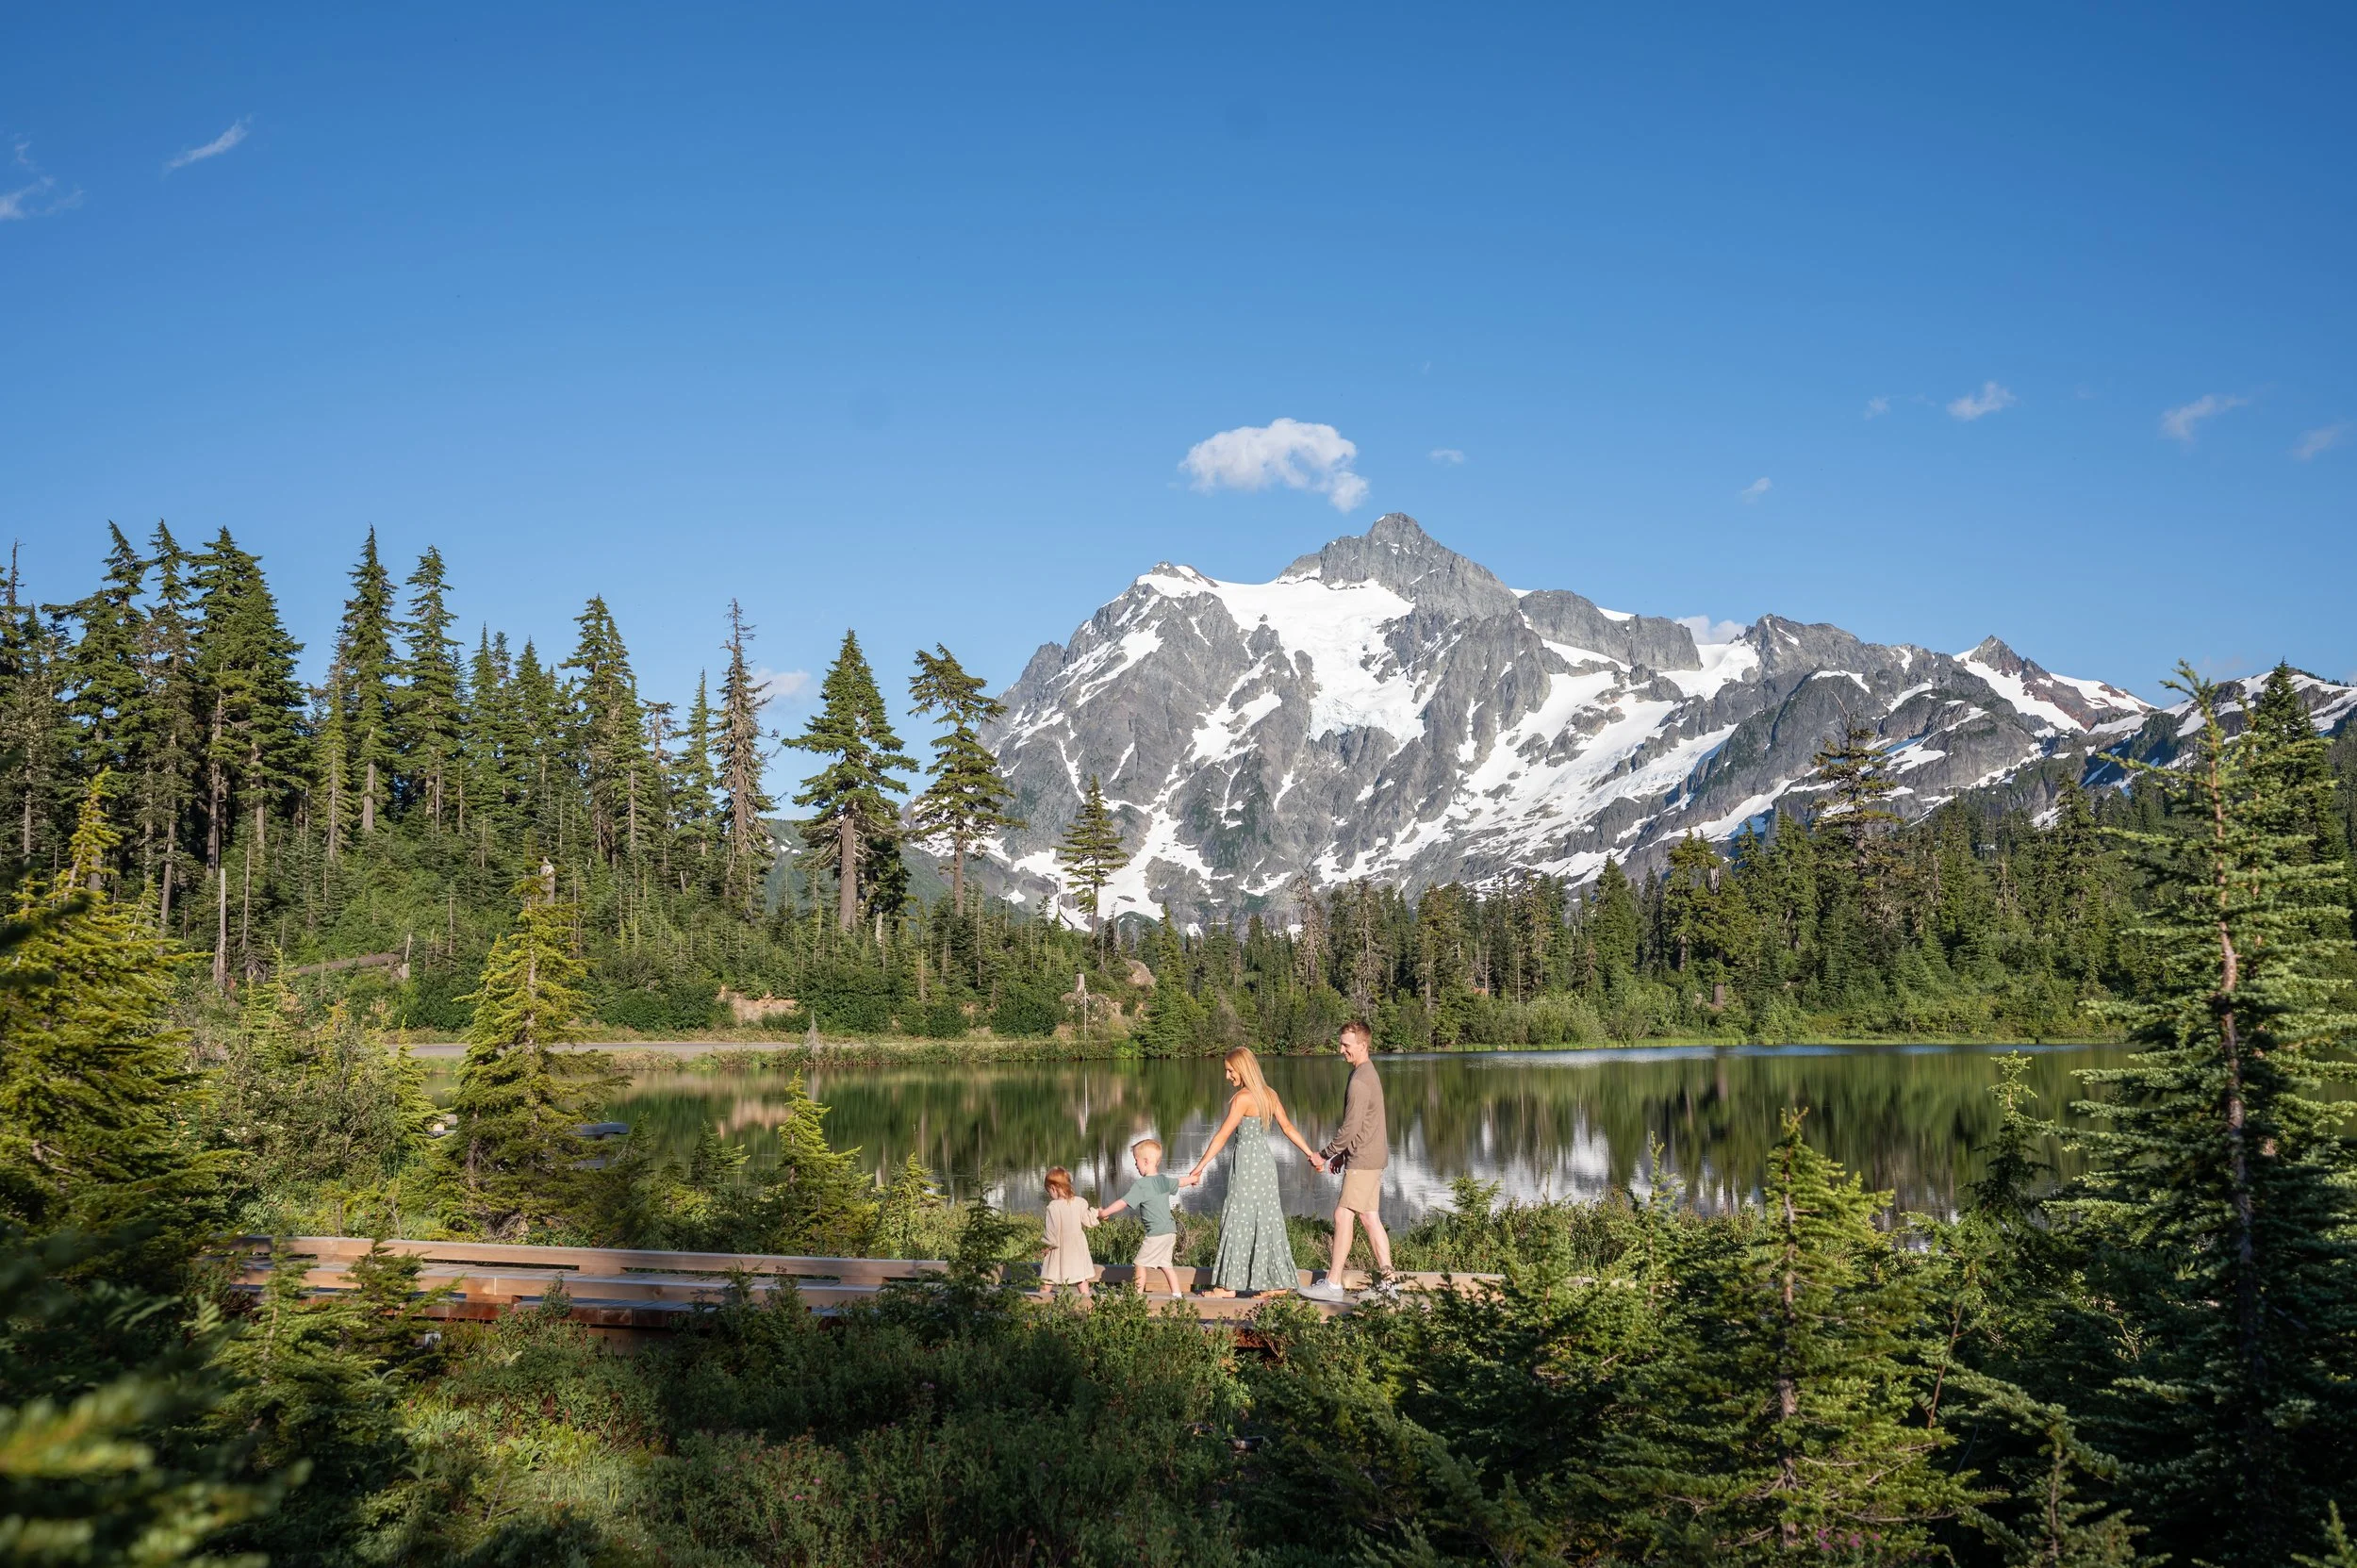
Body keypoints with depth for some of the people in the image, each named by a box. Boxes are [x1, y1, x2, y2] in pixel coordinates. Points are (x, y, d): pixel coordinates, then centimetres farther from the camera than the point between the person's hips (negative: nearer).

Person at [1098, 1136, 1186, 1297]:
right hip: (1170, 1231, 8)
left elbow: (1123, 1203, -17)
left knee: (1141, 1263, 0)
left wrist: (1104, 1212, -6)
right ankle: (1177, 1294, 15)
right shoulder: (1164, 1180, 9)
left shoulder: (1140, 1185, -14)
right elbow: (1179, 1182, 29)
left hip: (1156, 1234, -8)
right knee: (1165, 1264, 16)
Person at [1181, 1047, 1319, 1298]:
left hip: (1248, 1164, -8)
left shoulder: (1242, 1098, -15)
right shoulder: (1269, 1094, 8)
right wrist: (1311, 1154, 19)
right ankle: (1280, 1281, 16)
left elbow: (1222, 1136, -17)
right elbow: (1289, 1128, 11)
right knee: (1266, 1220, 12)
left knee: (1238, 1221, -2)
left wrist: (1199, 1168, -16)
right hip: (1265, 1161, 8)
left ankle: (1228, 1285, 2)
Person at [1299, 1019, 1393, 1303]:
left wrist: (1325, 1154, -10)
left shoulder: (1359, 1082, -19)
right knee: (1369, 1217, 11)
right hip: (1373, 1157, 10)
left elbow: (1351, 1128, -20)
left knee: (1343, 1216, -7)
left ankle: (1333, 1284, -5)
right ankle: (1387, 1278, 13)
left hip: (1363, 1160, -10)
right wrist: (1342, 1154, 19)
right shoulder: (1368, 1073, 13)